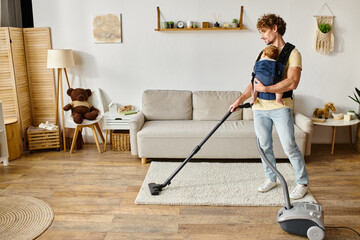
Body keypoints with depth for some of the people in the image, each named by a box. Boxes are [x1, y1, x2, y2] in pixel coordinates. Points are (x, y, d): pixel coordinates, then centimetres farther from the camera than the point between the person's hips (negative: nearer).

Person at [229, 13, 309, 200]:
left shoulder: (291, 53, -4)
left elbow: (292, 83, -17)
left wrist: (265, 89, -19)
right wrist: (241, 99, 2)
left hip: (280, 108, -6)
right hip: (259, 108, 6)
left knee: (289, 147, -4)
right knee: (264, 146, 11)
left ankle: (303, 183, 13)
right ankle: (271, 179, 28)